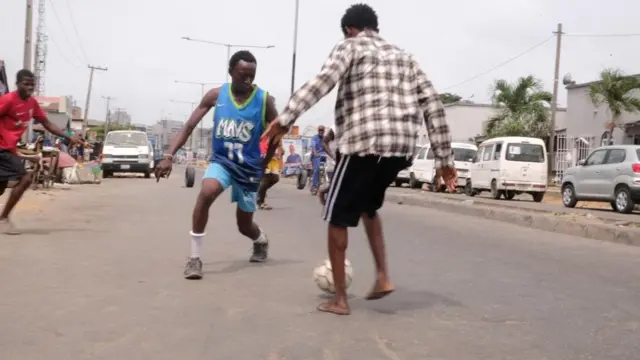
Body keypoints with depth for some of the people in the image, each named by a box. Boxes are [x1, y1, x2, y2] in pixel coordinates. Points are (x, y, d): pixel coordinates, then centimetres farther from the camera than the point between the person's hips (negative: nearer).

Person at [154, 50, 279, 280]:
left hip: (249, 167, 0)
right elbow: (189, 126, -8)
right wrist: (169, 156, -18)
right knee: (206, 194, -32)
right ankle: (194, 259, -21)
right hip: (221, 161, 1)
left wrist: (263, 166, 1)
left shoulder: (264, 100, -11)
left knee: (244, 225, 10)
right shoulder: (216, 95, -8)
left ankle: (262, 241, 49)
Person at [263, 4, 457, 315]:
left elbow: (324, 80, -13)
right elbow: (432, 104, 15)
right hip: (401, 147, 6)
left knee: (337, 217, 9)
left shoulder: (350, 46, 8)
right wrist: (444, 158, 16)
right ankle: (382, 276, 17)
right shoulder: (403, 56, 24)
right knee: (368, 207, 29)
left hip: (362, 143, -6)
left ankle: (340, 299, 12)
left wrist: (287, 117, -19)